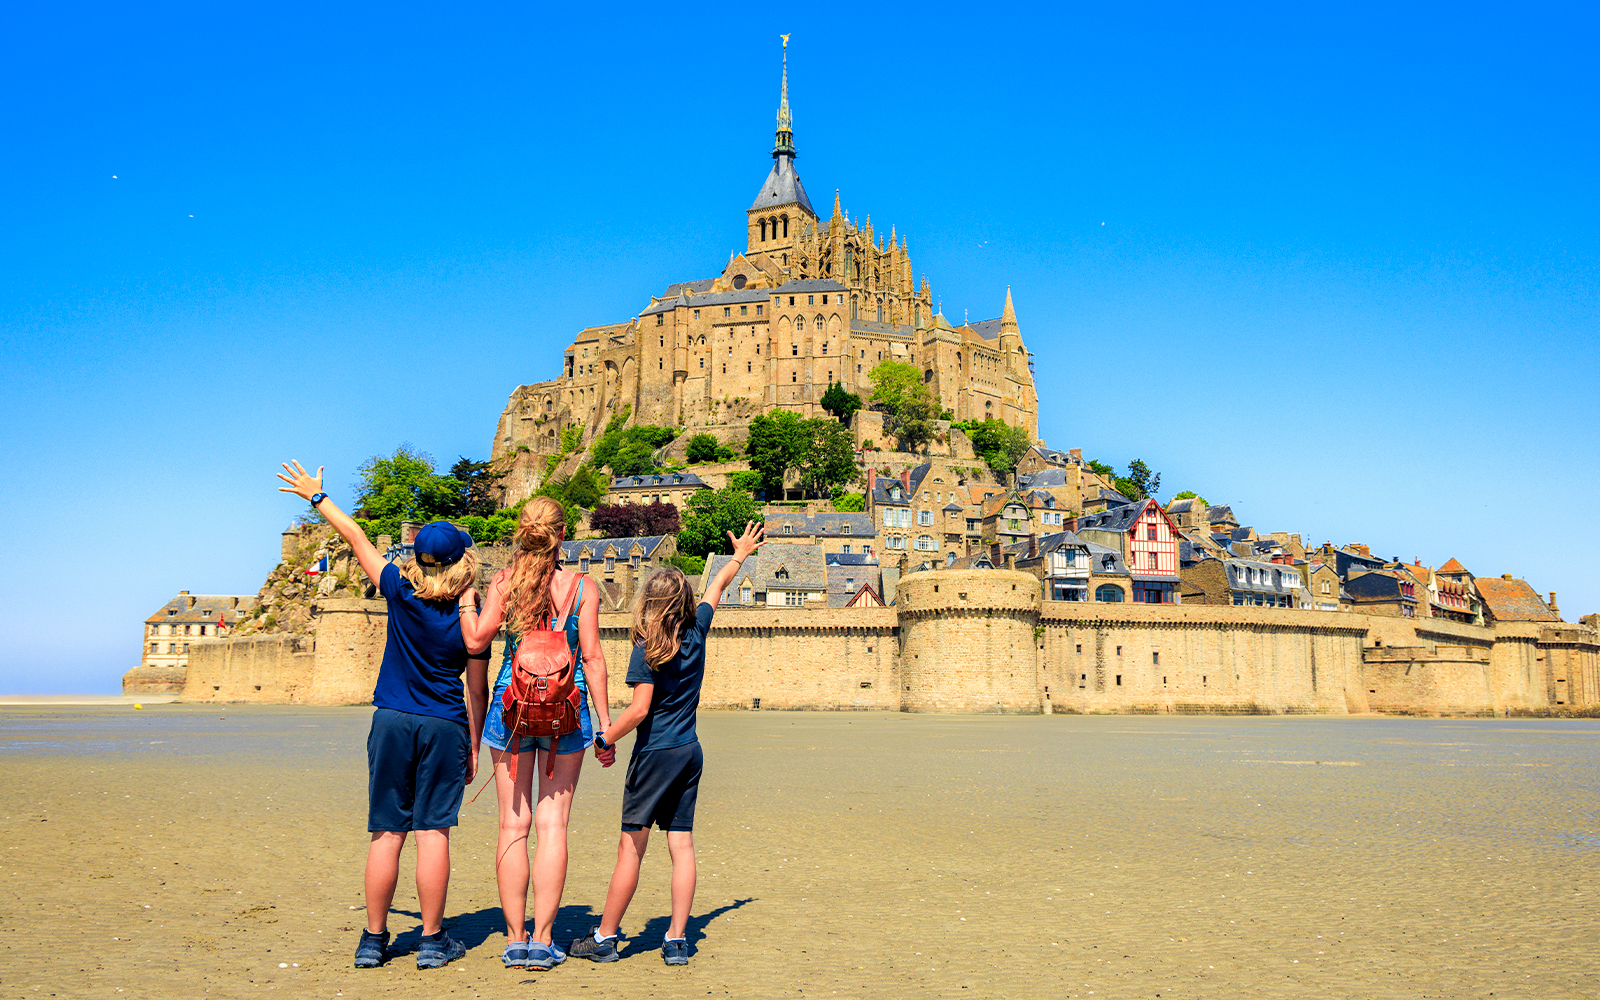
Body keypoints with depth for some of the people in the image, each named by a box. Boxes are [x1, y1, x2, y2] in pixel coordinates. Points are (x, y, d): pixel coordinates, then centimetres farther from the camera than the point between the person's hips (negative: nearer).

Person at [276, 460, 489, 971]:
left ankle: (374, 939, 15)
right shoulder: (470, 619, -4)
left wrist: (317, 496, 21)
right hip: (446, 728, -1)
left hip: (392, 722, 1)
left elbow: (356, 537, 9)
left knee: (386, 832, 7)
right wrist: (474, 748, 10)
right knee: (433, 831, 2)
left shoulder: (401, 592, -3)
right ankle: (432, 940, 8)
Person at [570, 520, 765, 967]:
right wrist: (740, 555, 34)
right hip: (690, 751, 6)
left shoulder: (647, 649, -11)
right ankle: (677, 940, 8)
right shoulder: (696, 632, 4)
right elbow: (718, 586, 20)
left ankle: (604, 937, 11)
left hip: (656, 754, -5)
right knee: (682, 846, 6)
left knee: (631, 848, 1)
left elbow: (639, 709, -16)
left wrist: (605, 739, -3)